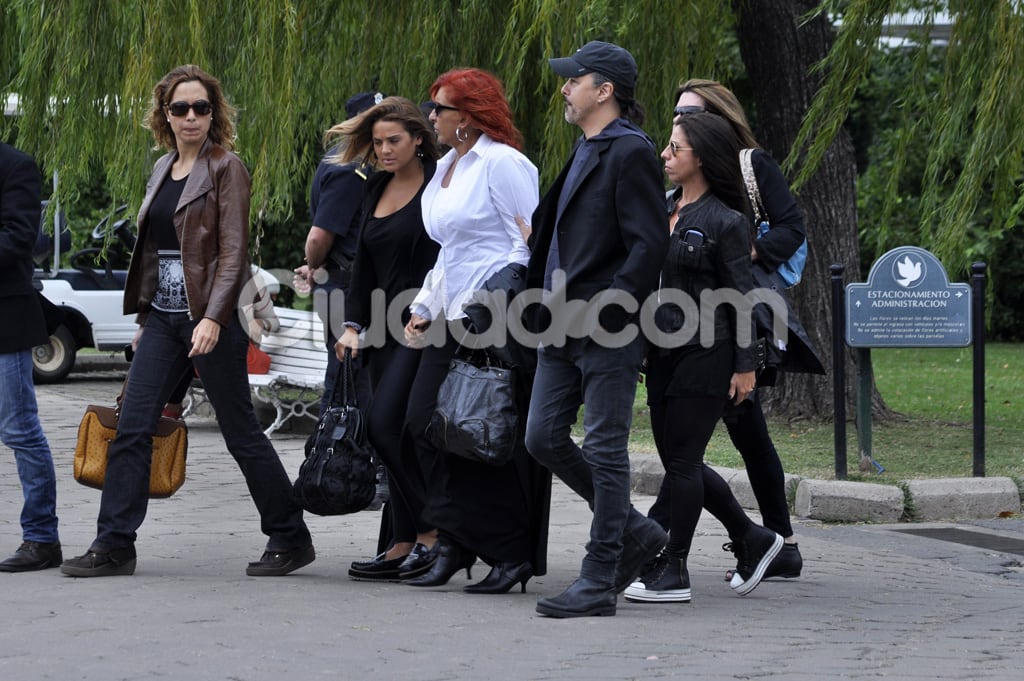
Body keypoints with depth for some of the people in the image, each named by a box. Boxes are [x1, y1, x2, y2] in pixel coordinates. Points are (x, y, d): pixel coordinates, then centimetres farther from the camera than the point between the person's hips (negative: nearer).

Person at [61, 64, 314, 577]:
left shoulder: (226, 168, -7)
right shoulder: (163, 170, 15)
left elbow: (233, 252, -13)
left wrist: (213, 318, -22)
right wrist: (144, 318, 17)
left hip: (211, 317, -7)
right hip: (162, 317, 7)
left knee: (240, 432, 0)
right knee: (132, 428, -1)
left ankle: (290, 538, 12)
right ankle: (113, 545, 1)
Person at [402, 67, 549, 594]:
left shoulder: (502, 163, -9)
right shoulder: (446, 169, 19)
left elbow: (533, 241, -13)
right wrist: (424, 308, 15)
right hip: (453, 322, 9)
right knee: (424, 421, 1)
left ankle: (513, 554, 1)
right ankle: (454, 545, 7)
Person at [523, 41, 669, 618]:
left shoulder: (631, 153, -11)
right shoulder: (587, 151, 17)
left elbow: (649, 245, -17)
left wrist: (602, 311, -20)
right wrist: (552, 310, 16)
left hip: (608, 333, -10)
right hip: (564, 329, 10)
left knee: (605, 452, -4)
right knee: (544, 438, 9)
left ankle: (599, 582, 0)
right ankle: (635, 532, 22)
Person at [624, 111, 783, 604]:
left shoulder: (725, 222, -9)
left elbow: (741, 298, -9)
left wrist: (745, 366, -10)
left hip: (706, 354, -8)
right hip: (665, 352, 8)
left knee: (682, 460, -4)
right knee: (678, 460, 11)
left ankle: (674, 571, 4)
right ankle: (752, 540, 26)